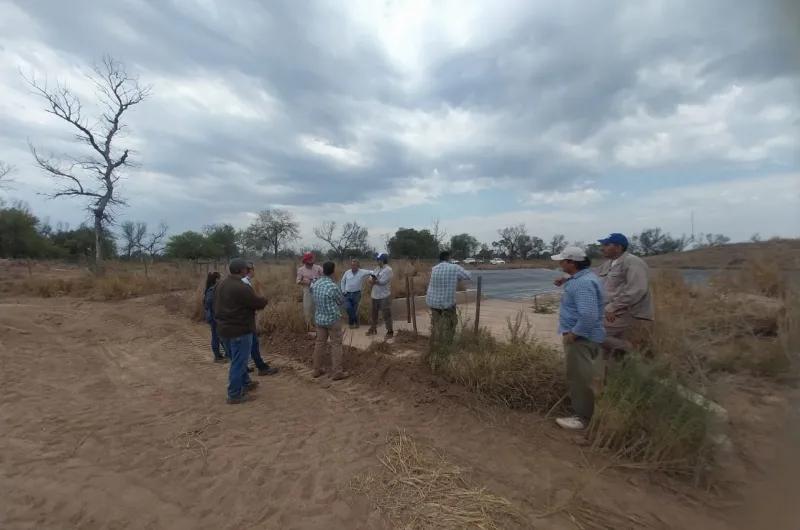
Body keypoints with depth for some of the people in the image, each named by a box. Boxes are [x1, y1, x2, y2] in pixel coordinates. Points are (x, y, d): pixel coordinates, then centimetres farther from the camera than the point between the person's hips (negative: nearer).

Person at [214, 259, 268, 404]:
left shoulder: (221, 284, 6)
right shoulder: (241, 287, -24)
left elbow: (217, 306, 15)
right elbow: (258, 303, -17)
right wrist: (264, 300, 4)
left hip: (224, 328, 9)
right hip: (240, 330, -9)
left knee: (238, 359, 22)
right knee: (238, 362, 2)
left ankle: (245, 383, 38)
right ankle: (234, 395, 11)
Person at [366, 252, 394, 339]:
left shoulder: (388, 270, -14)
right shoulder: (377, 268, 11)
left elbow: (382, 282, -23)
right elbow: (371, 278, 5)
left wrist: (374, 281, -10)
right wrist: (373, 280, -17)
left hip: (384, 296, -8)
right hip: (375, 295, 8)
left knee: (386, 314, 0)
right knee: (374, 313, 18)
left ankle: (390, 331, 11)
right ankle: (373, 329, 33)